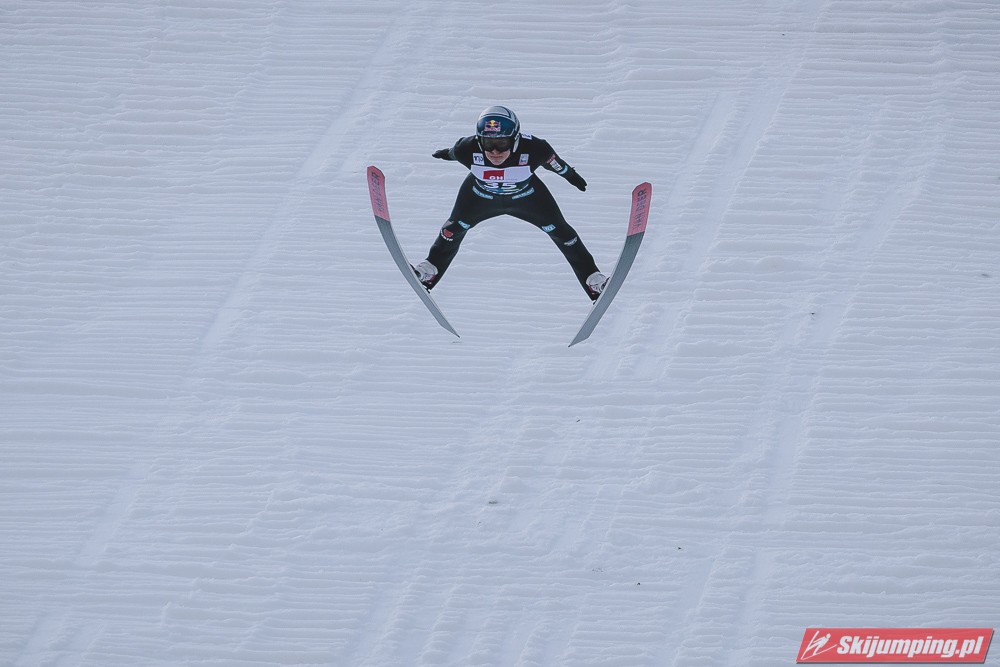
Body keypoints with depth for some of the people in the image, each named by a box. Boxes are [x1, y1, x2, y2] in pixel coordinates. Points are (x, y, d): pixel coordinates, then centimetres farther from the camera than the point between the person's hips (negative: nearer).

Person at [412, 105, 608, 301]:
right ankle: (430, 268, 33)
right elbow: (454, 152, -12)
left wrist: (570, 175, 3)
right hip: (481, 194, 0)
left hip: (525, 195, 0)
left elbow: (553, 161, -17)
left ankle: (592, 277, 20)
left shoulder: (533, 148, -41)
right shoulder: (468, 149, -39)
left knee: (560, 231, 2)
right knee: (455, 227, 5)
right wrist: (446, 153, 12)